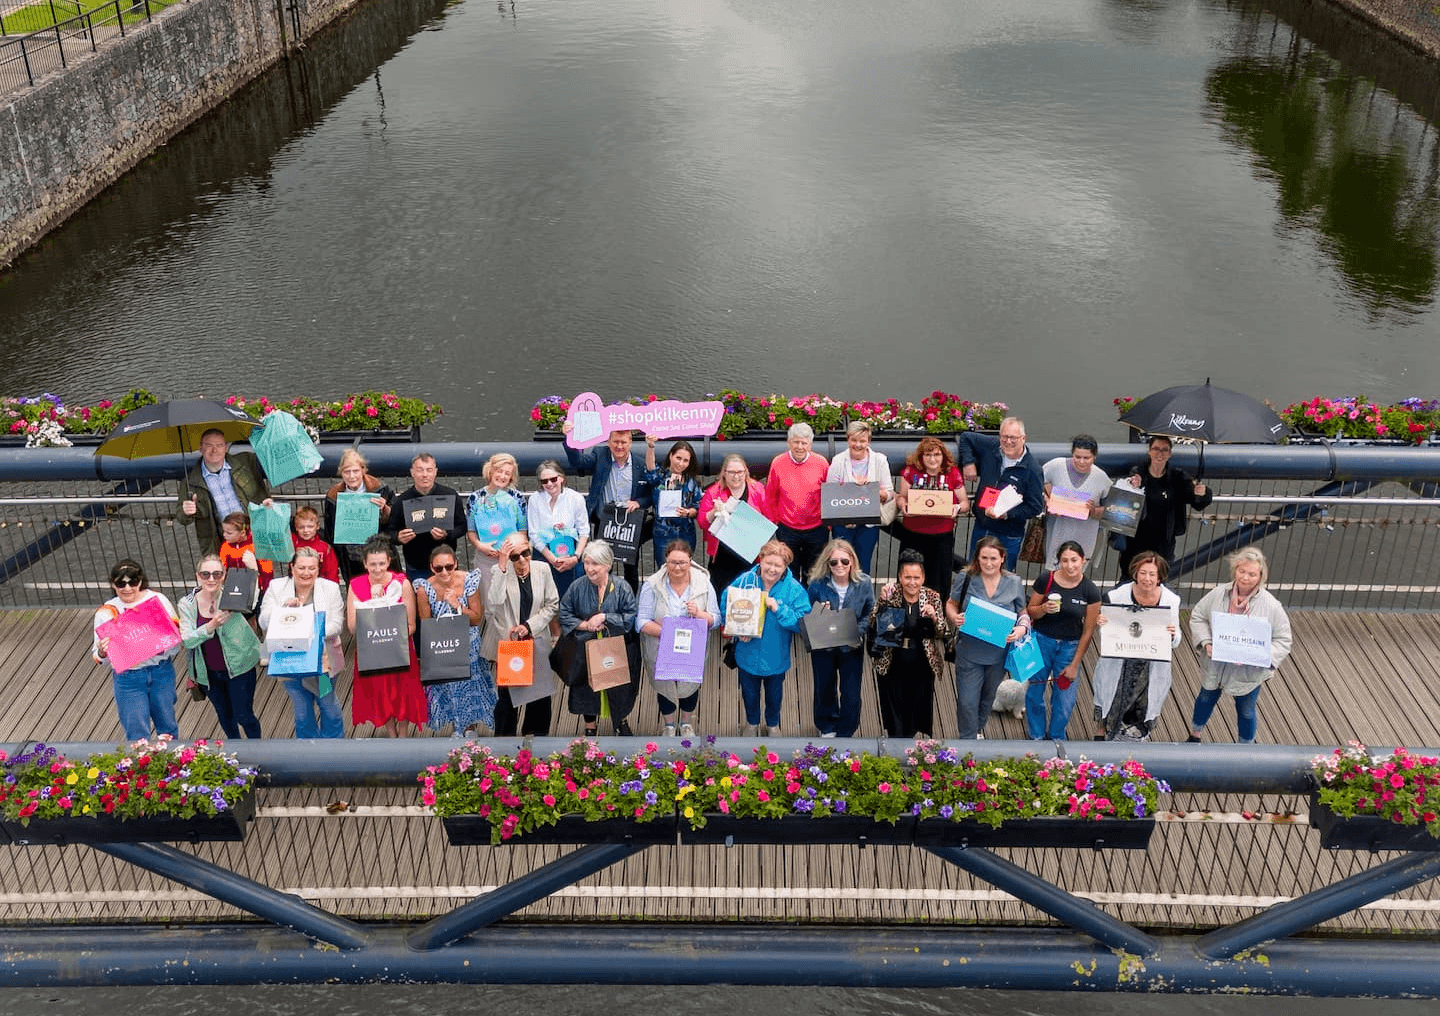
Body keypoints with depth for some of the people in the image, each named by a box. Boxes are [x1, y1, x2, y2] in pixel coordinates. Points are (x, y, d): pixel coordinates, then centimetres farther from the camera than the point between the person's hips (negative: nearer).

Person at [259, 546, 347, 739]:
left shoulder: (330, 589, -4)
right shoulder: (276, 588, -3)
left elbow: (337, 624, -10)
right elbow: (264, 622, -9)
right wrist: (284, 606, -27)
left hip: (322, 660, -1)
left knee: (328, 704, 15)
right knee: (302, 711, 16)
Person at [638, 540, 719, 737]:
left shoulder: (703, 584, -10)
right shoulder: (652, 586, -16)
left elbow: (715, 620, -7)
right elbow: (642, 622, -18)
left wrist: (699, 614, -28)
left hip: (693, 652, 1)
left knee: (690, 685, 22)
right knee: (664, 686, 20)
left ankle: (687, 723, 52)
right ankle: (668, 725, 49)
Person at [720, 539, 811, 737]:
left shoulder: (794, 590, -19)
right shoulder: (744, 581, -17)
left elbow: (802, 623, -24)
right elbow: (726, 607, -8)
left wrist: (778, 609, -34)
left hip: (776, 656, -1)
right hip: (748, 653, 1)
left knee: (774, 695, 25)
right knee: (749, 693, 26)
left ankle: (772, 725, 53)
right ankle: (752, 723, 54)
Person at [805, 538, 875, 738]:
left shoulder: (864, 583, -15)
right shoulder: (817, 584, -17)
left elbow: (870, 614, -4)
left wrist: (857, 631, -20)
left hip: (852, 648, 0)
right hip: (823, 646, 0)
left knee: (851, 695, 6)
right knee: (824, 689, 21)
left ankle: (845, 733, 32)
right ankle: (827, 727, 48)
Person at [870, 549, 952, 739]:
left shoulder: (932, 598, -4)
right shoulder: (889, 594, -7)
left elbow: (946, 634, -1)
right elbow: (872, 626, -8)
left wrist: (935, 618, -20)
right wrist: (882, 602, -21)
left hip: (921, 668, 1)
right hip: (892, 666, -1)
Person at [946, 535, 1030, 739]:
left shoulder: (1014, 583, -6)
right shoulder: (966, 578, -10)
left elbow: (1023, 613, 4)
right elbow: (951, 604, 2)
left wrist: (1022, 628, -17)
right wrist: (954, 618, -19)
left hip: (999, 653, 2)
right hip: (969, 652, -2)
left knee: (988, 698, 24)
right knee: (967, 702, -2)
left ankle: (977, 729, 50)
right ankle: (967, 739, 19)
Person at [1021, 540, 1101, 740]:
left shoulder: (1090, 591, -9)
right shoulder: (1046, 579, -10)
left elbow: (1088, 631, -3)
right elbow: (1030, 611, 0)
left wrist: (1074, 665, -3)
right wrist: (1044, 609, -23)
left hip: (1070, 646, 0)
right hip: (1041, 641, 0)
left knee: (1065, 698, 3)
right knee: (1035, 692, 7)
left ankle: (1056, 736, 31)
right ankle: (1036, 735, 31)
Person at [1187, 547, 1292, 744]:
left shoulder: (1271, 606, -22)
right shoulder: (1219, 593, -15)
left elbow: (1283, 640, -14)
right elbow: (1197, 616, -1)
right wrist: (1206, 642, -16)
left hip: (1249, 673, -3)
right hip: (1216, 665, 3)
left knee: (1246, 712, 17)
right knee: (1206, 699, 26)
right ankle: (1194, 736, 53)